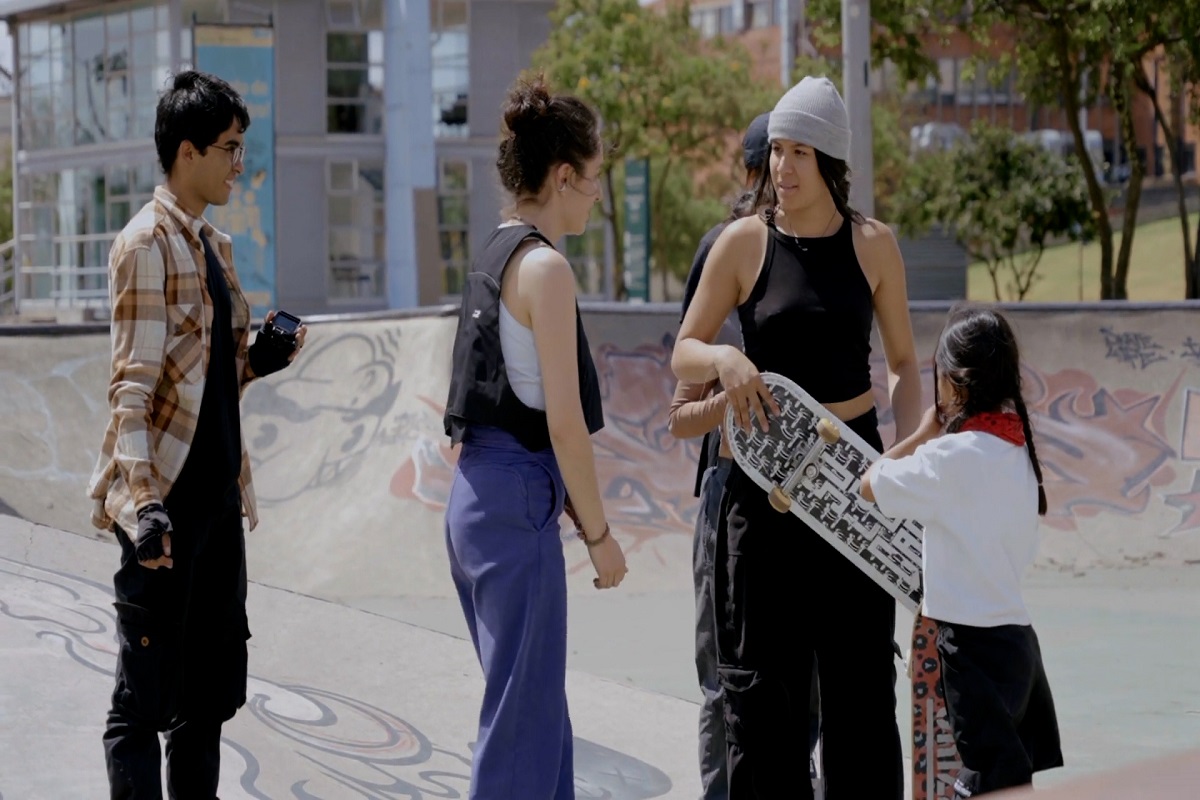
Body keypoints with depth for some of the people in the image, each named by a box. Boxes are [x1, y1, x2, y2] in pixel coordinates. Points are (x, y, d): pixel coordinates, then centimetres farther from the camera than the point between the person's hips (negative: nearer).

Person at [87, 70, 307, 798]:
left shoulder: (214, 245, 15)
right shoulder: (148, 243, -11)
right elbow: (133, 384, -17)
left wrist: (257, 361, 3)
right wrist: (143, 501, -26)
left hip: (218, 495, 9)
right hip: (168, 503, -9)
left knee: (208, 697, 13)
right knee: (144, 700, -2)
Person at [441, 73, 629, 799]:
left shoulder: (496, 256, 14)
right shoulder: (545, 267, -13)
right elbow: (564, 420, -16)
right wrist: (599, 534, -8)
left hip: (478, 494, 9)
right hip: (517, 501, -9)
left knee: (538, 710, 16)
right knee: (523, 719, -3)